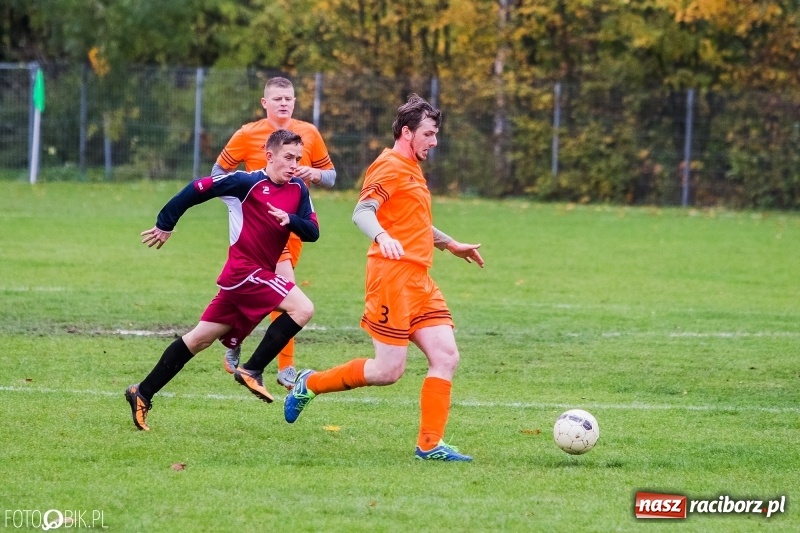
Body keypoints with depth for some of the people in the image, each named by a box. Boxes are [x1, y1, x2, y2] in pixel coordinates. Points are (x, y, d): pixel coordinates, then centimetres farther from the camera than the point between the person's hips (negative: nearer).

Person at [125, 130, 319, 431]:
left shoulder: (298, 189, 8)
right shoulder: (248, 182, -11)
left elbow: (312, 232, 5)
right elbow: (198, 189, -8)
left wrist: (291, 220, -17)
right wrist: (165, 224, -2)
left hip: (259, 275, 7)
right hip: (244, 269, -7)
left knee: (200, 339, 12)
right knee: (302, 308, -21)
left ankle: (143, 394, 18)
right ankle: (252, 370, -15)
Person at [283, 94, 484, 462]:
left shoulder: (411, 170, 22)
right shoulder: (391, 167, -7)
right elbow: (362, 212, -22)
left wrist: (451, 245, 49)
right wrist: (382, 236, -41)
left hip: (419, 280, 9)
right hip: (393, 276, -9)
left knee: (446, 356, -3)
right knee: (388, 370, -9)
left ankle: (430, 445, -2)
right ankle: (309, 384, 11)